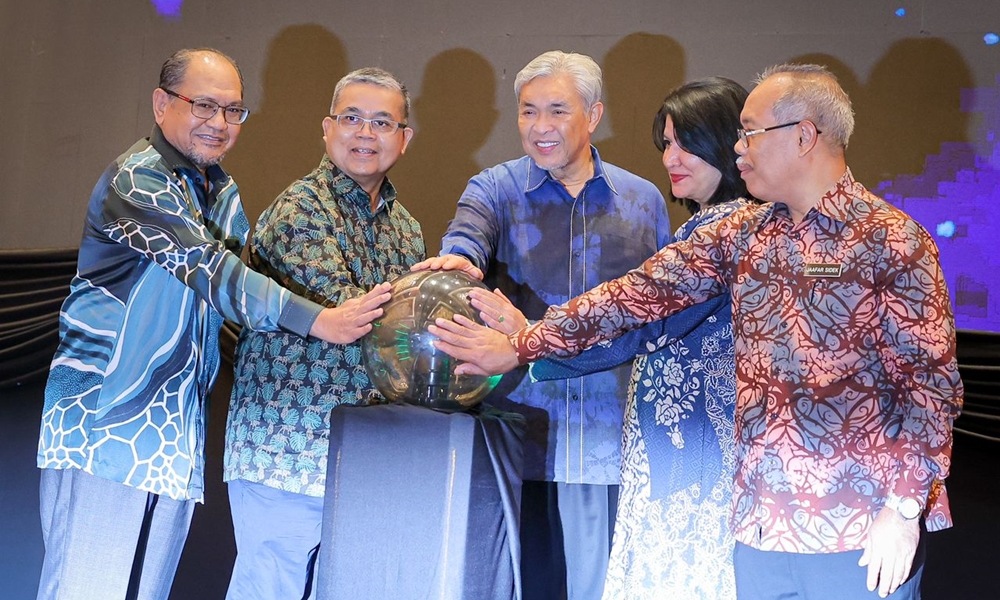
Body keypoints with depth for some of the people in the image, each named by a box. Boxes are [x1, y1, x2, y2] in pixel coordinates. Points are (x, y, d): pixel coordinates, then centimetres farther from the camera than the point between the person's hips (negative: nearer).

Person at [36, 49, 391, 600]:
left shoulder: (221, 191, 15)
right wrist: (317, 321, -29)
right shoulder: (137, 180, -11)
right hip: (104, 422, -7)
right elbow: (211, 271, -22)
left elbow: (241, 277, 15)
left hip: (175, 438, 7)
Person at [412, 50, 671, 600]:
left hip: (612, 438, 1)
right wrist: (457, 262, -41)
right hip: (519, 427, -1)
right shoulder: (495, 190, 4)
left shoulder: (643, 201, 9)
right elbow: (465, 241, -17)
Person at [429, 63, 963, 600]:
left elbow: (931, 380, -9)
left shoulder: (889, 240, -8)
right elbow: (644, 290, 4)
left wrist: (904, 509, -14)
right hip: (759, 523, 5)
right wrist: (520, 346, 0)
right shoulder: (744, 233, 8)